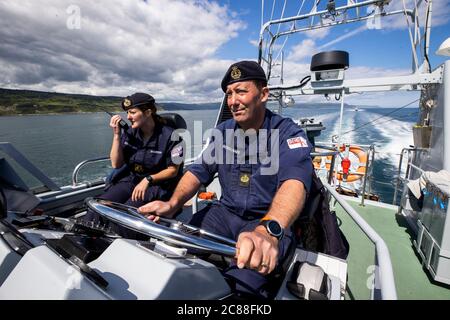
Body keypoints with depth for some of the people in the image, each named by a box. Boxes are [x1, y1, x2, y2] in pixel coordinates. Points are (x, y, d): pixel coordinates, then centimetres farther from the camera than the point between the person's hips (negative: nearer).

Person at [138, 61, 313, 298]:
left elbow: (294, 181, -30)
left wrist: (267, 231, -49)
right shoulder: (224, 131, 6)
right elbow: (200, 170, 2)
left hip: (271, 221, -4)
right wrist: (173, 203, -18)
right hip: (225, 212, 5)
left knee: (239, 284, -29)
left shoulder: (288, 133, -12)